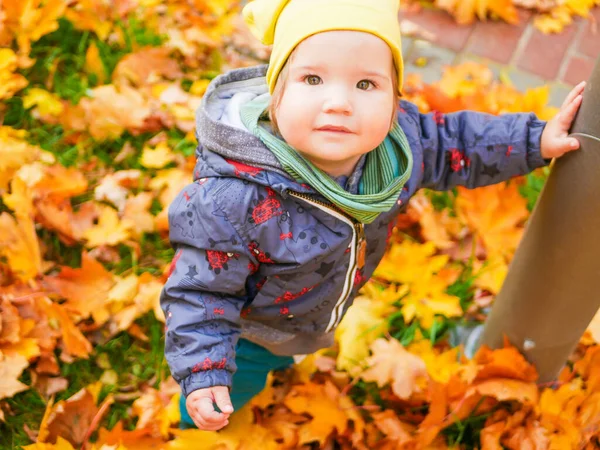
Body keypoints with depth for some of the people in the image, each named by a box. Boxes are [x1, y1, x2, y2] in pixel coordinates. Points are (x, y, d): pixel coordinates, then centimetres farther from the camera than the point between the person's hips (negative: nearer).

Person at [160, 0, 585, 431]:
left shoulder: (394, 140, -28)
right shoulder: (234, 200, -45)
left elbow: (449, 143, -7)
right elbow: (201, 288, -32)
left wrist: (535, 139, -10)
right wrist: (202, 373, -35)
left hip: (317, 316, 5)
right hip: (247, 330, -5)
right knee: (239, 381, 24)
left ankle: (281, 360, 75)